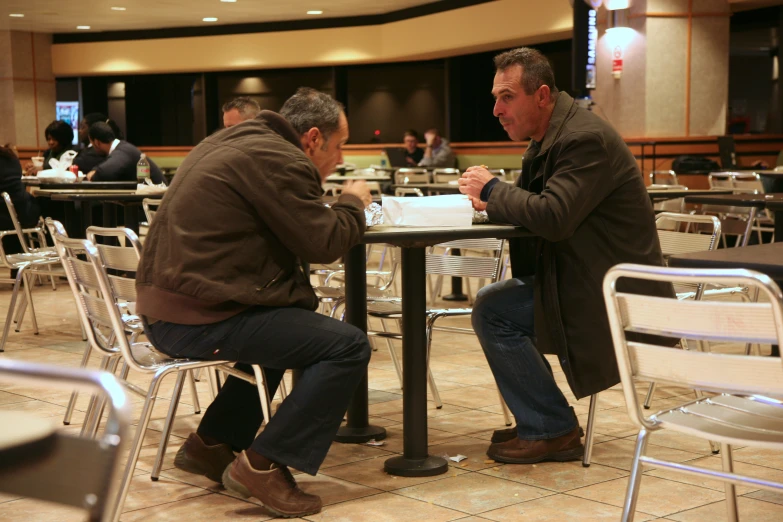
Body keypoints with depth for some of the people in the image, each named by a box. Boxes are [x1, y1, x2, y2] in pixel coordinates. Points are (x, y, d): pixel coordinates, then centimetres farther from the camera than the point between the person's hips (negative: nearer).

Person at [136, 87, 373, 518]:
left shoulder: (234, 142, 18)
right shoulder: (277, 160, -13)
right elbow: (324, 244, -13)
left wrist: (339, 207, 15)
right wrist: (353, 203, 5)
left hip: (165, 306, 11)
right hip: (199, 319, -11)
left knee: (290, 322, 34)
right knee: (348, 346, -11)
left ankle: (212, 443, 31)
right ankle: (263, 465, -8)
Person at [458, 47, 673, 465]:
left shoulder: (586, 139, -21)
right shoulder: (547, 137, 11)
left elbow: (553, 217, -31)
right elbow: (530, 205, 17)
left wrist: (493, 190, -16)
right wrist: (490, 202, -5)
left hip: (615, 290, -10)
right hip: (576, 276, 10)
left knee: (493, 311, -16)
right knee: (489, 305, 8)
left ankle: (554, 430, -4)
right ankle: (540, 420, 16)